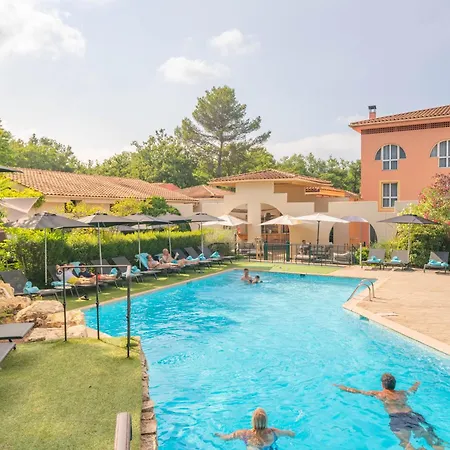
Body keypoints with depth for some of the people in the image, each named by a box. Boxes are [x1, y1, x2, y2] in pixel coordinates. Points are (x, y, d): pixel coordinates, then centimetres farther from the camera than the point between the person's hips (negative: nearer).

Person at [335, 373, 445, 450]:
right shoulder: (403, 393, 31)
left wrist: (342, 387, 40)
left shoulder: (379, 394, 22)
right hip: (413, 415, 4)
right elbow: (414, 388, 54)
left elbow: (358, 391, 27)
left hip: (397, 418, -4)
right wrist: (417, 383, 76)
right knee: (431, 439, -6)